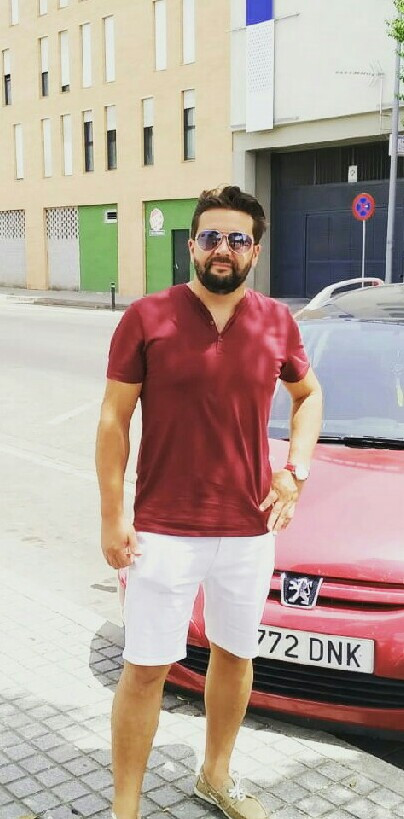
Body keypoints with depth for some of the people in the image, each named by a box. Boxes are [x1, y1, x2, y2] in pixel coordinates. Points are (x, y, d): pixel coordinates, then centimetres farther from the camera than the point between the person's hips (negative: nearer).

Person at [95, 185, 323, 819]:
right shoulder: (147, 318, -8)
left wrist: (296, 471, 3)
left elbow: (309, 395, 17)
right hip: (163, 533, -3)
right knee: (146, 669, 4)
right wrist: (112, 517, -8)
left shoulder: (277, 323, 1)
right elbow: (114, 420, -6)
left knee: (236, 655, 18)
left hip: (250, 529, 4)